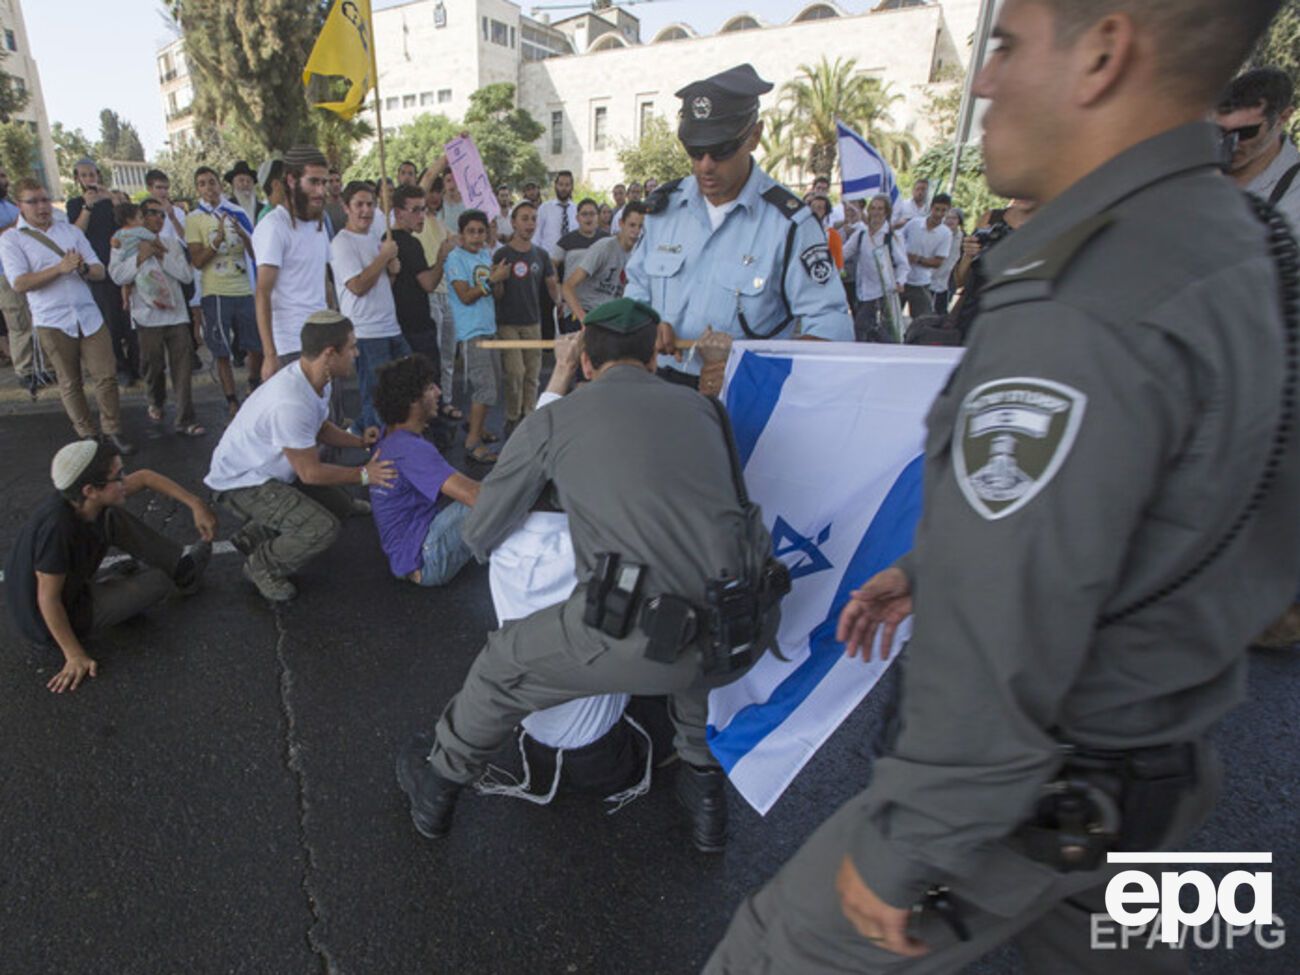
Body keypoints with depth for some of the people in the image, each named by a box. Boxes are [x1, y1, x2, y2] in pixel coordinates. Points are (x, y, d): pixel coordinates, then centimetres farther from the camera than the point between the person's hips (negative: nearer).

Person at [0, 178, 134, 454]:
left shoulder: (71, 230, 10)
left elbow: (100, 271, 7)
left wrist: (83, 268, -17)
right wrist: (60, 268, -21)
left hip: (89, 315, 2)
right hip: (52, 322, -2)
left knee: (106, 376, -2)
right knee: (70, 383, 8)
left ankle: (113, 432, 8)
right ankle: (87, 435, 17)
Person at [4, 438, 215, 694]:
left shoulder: (86, 500, -16)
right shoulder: (56, 526, -37)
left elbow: (144, 477, -1)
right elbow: (48, 600, -28)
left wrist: (195, 505, -5)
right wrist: (75, 656, -21)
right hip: (50, 624, -7)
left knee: (114, 519, 2)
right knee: (157, 582, 0)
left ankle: (181, 565, 14)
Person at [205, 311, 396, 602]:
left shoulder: (315, 379, -6)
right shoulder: (290, 403, -35)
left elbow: (321, 429, 11)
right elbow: (310, 473, -24)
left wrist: (360, 442, -4)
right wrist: (364, 475, -14)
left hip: (275, 470, 10)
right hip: (241, 483, -10)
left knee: (343, 504, 14)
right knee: (323, 528, -27)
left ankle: (256, 534, 23)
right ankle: (262, 565, 1)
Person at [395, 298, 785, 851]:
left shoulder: (551, 421, 9)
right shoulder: (700, 407, 18)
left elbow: (479, 538, 18)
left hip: (645, 638, -4)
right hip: (752, 630, 5)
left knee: (505, 664, 23)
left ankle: (438, 784, 49)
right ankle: (703, 784, 48)